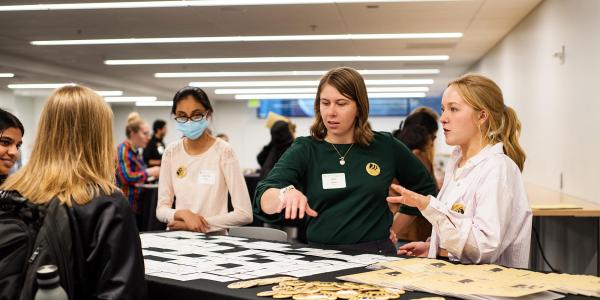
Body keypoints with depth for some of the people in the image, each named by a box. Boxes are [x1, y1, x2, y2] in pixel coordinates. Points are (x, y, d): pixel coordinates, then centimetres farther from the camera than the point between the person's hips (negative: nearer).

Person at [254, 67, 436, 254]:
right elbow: (264, 199, -16)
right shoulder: (304, 150, 0)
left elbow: (426, 188, 21)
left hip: (375, 255, -1)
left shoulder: (385, 147, 5)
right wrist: (285, 194, -37)